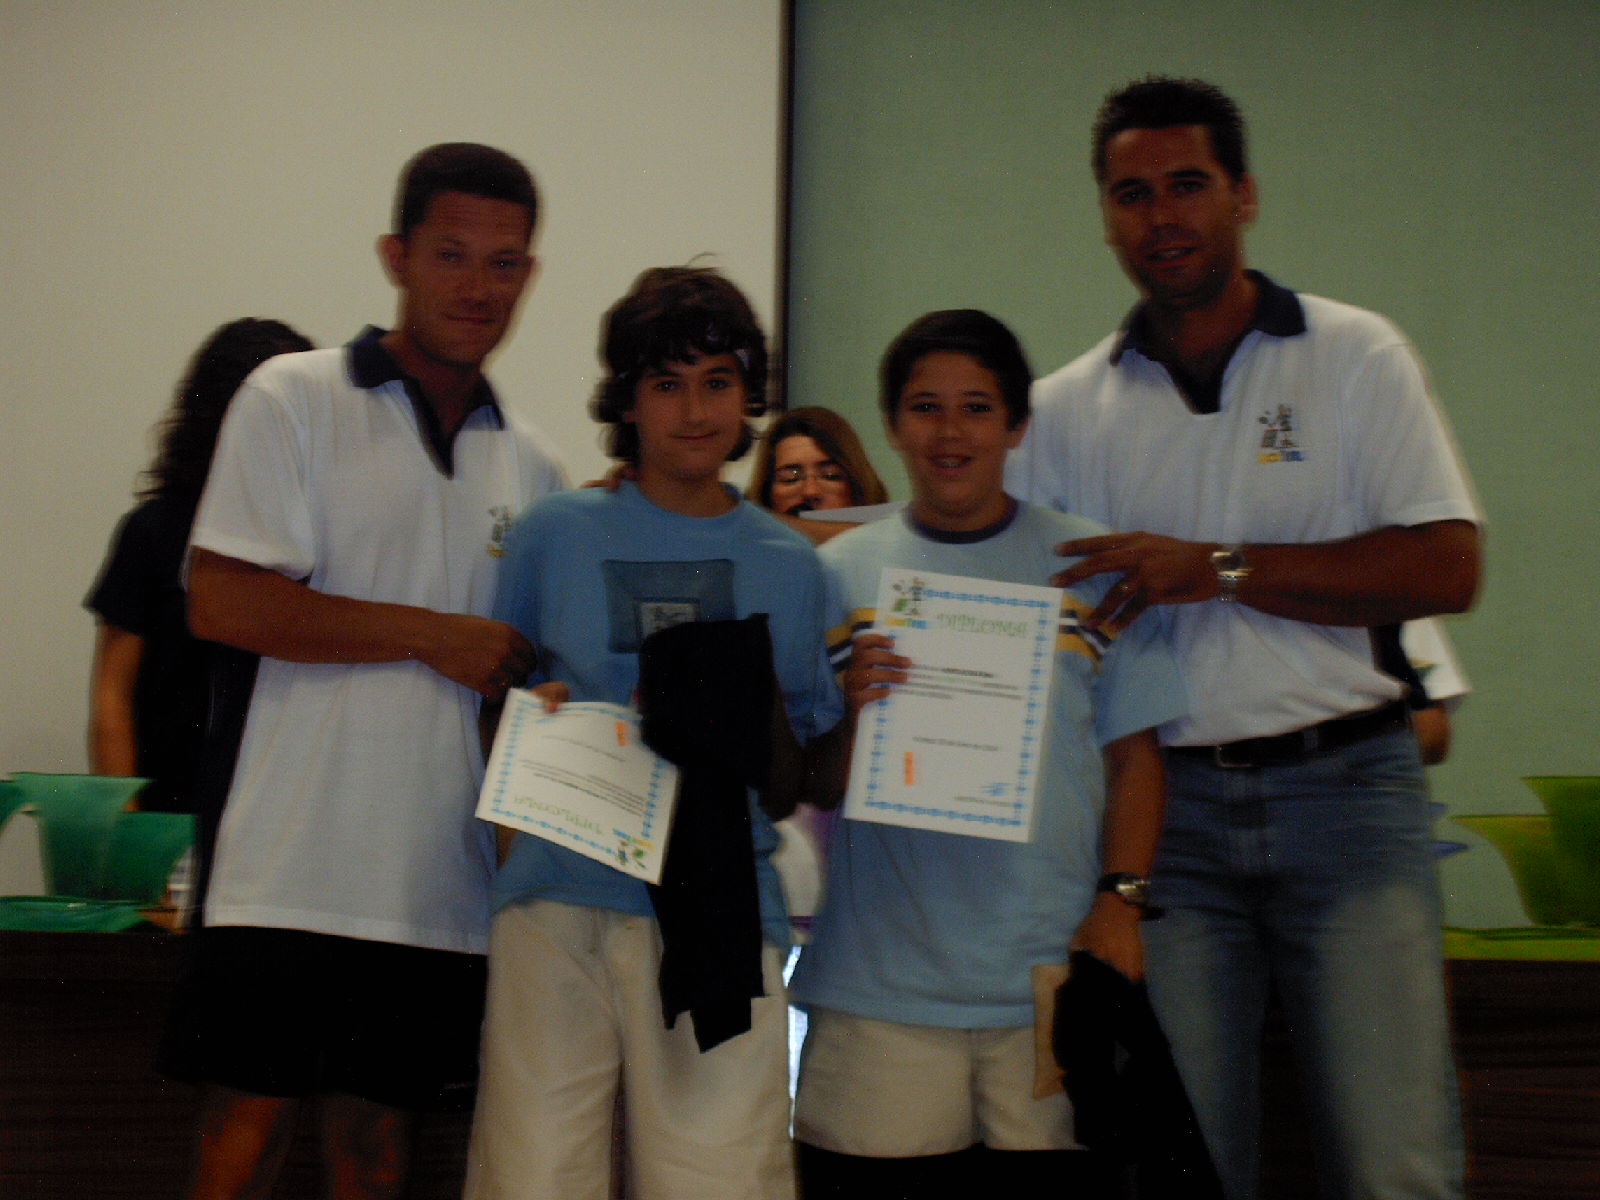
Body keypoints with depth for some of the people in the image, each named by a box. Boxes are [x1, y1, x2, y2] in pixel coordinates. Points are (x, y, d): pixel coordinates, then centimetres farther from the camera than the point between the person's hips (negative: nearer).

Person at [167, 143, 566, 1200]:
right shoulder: (294, 400, 0)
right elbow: (221, 602, -10)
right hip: (293, 867, -4)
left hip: (442, 881, 4)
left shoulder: (531, 464, 14)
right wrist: (433, 635, -10)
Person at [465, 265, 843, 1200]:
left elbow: (789, 799, 12)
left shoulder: (790, 564, 13)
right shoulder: (557, 533, 9)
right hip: (562, 901, -1)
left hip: (725, 912, 1)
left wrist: (760, 713, -7)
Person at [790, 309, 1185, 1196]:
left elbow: (1133, 755, 7)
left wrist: (1120, 898, -4)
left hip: (1055, 969, 0)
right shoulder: (840, 572, 7)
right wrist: (846, 711, -12)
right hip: (881, 981, 0)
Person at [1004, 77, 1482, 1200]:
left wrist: (1220, 568, -11)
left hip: (1344, 784, -1)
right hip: (1166, 804, 2)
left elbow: (1448, 568, -4)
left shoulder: (1355, 355, 5)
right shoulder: (1066, 410, 10)